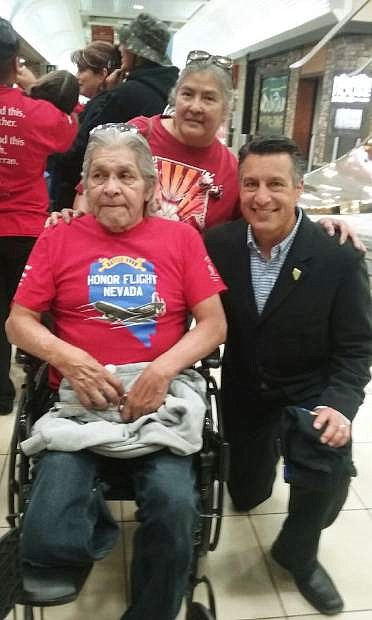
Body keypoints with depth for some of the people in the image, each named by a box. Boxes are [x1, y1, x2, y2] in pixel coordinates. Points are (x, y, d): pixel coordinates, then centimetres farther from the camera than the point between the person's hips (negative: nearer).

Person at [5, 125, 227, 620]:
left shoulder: (181, 238, 7)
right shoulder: (58, 240, 8)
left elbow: (214, 324, 3)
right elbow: (18, 322, 7)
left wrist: (162, 369, -13)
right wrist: (66, 357, -13)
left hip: (160, 397, 0)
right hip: (80, 399, 1)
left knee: (175, 505, -24)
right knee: (46, 536, -17)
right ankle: (95, 522, 19)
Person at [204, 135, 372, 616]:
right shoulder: (218, 244, -11)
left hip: (310, 393, -2)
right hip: (243, 394, 3)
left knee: (330, 468, -28)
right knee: (245, 495, 16)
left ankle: (297, 553, 6)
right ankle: (268, 455, 53)